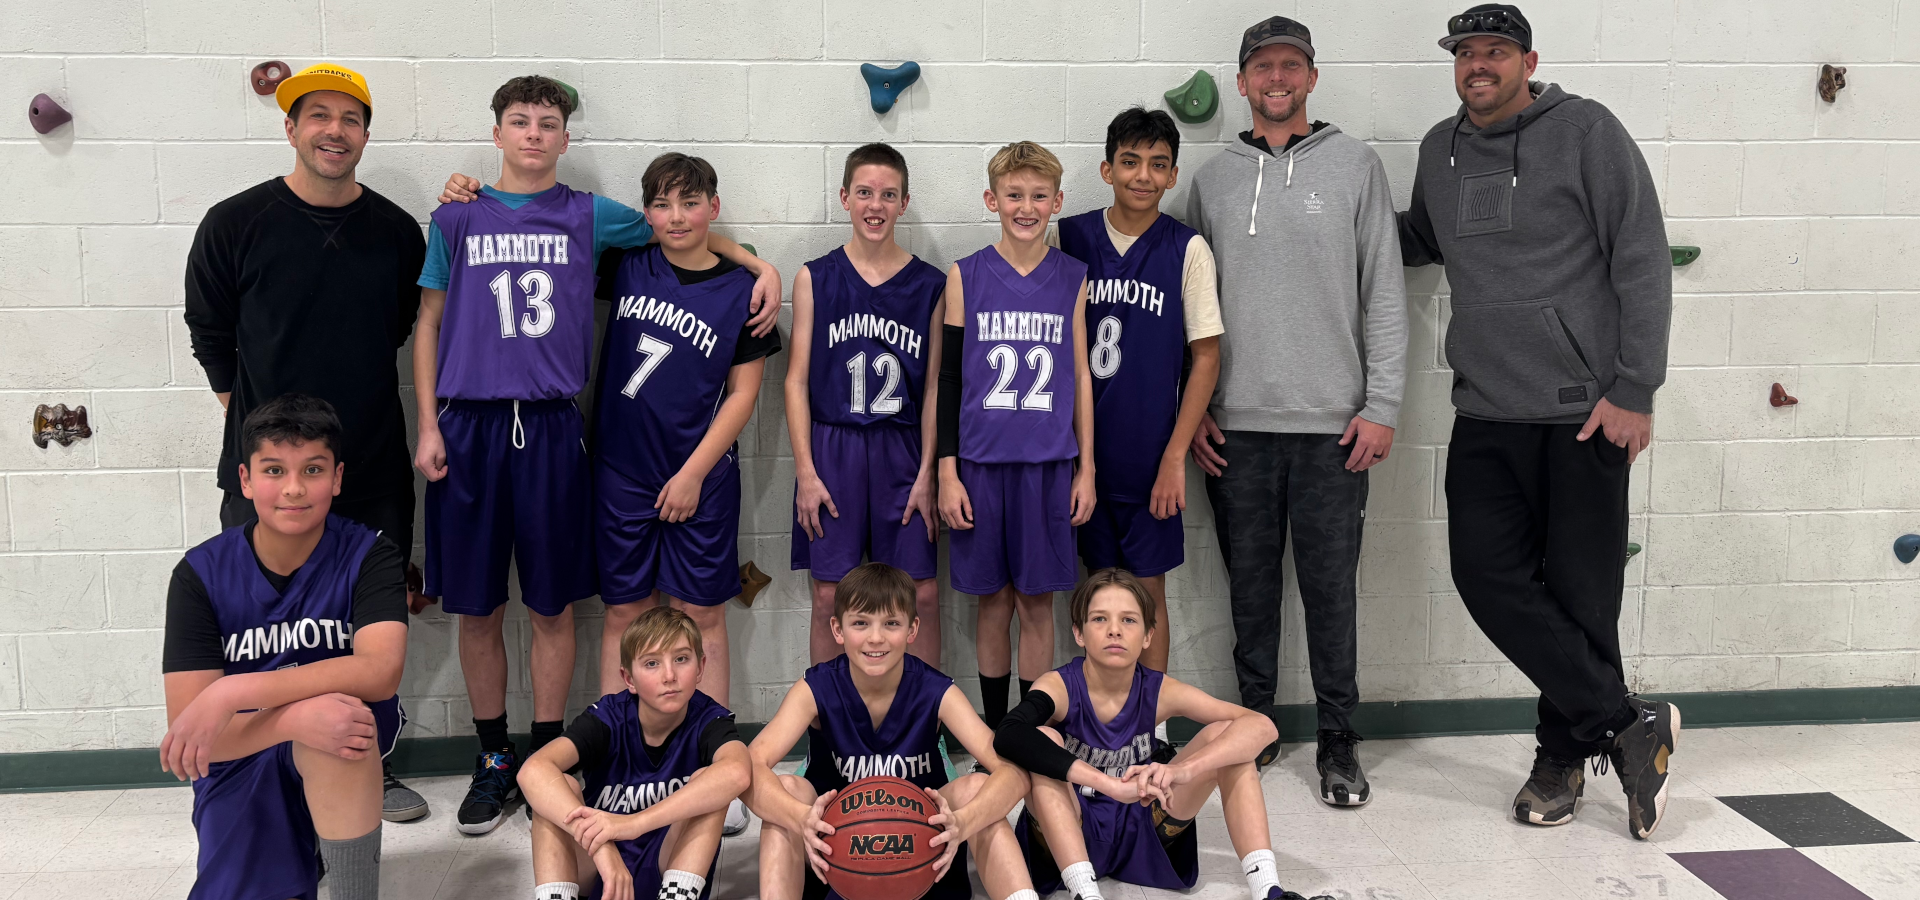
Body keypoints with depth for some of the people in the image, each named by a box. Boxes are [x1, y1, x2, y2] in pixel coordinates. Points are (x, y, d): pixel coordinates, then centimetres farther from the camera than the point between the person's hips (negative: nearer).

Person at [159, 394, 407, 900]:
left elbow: (381, 671, -29)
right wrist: (296, 717, -36)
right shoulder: (201, 575, -9)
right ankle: (299, 850, 16)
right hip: (242, 761, 2)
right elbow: (188, 734, -16)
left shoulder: (368, 556, -11)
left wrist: (232, 693, -33)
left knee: (333, 706, -35)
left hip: (342, 750, -2)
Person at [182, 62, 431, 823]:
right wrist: (255, 421, 6)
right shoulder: (234, 224, -4)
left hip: (374, 467, 2)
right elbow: (209, 336, 5)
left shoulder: (398, 232, 3)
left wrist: (347, 405, 11)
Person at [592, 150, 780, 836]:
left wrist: (694, 471, -7)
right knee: (626, 614, 6)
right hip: (621, 471, 2)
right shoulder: (627, 267, 3)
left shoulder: (740, 289, -3)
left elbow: (743, 393, -3)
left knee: (701, 616, 3)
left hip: (700, 476, -2)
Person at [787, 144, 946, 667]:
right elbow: (798, 380, 2)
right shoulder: (815, 279, 2)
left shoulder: (930, 285, 4)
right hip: (831, 450, 0)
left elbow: (934, 387, 4)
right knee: (829, 595, 3)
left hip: (903, 451, 1)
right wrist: (805, 471, -5)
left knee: (922, 593, 2)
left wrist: (927, 473, -2)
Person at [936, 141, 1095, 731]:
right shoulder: (965, 277, 1)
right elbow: (949, 379, 1)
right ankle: (995, 738, 20)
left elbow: (1081, 377, 7)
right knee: (994, 602, 7)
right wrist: (947, 472, -4)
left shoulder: (1072, 279, 4)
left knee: (1038, 602, 5)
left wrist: (1086, 468, 4)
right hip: (982, 461, 0)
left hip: (1049, 462, 1)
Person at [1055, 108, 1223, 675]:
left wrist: (1175, 456, -9)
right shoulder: (1069, 237, 1)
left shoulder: (1187, 250, -5)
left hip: (1150, 453, -2)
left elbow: (1206, 357, -4)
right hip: (1081, 448, 2)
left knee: (1148, 586, 5)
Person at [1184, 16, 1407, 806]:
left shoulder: (1354, 165, 3)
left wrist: (1382, 406, -6)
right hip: (1235, 424, 2)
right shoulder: (1212, 179, 9)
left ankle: (1337, 741, 13)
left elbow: (1385, 293, 0)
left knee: (1331, 588, 2)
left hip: (1332, 423, -2)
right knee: (1251, 584, 10)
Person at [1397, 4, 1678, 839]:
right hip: (1485, 413, 5)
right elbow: (1420, 241, 30)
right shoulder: (1440, 149, 13)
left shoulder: (1586, 132, -4)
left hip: (1584, 411, -5)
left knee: (1580, 592, 0)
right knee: (1489, 575, -5)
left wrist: (1633, 389, -12)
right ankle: (1628, 723, 7)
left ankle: (1564, 754, 18)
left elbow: (1642, 260, -7)